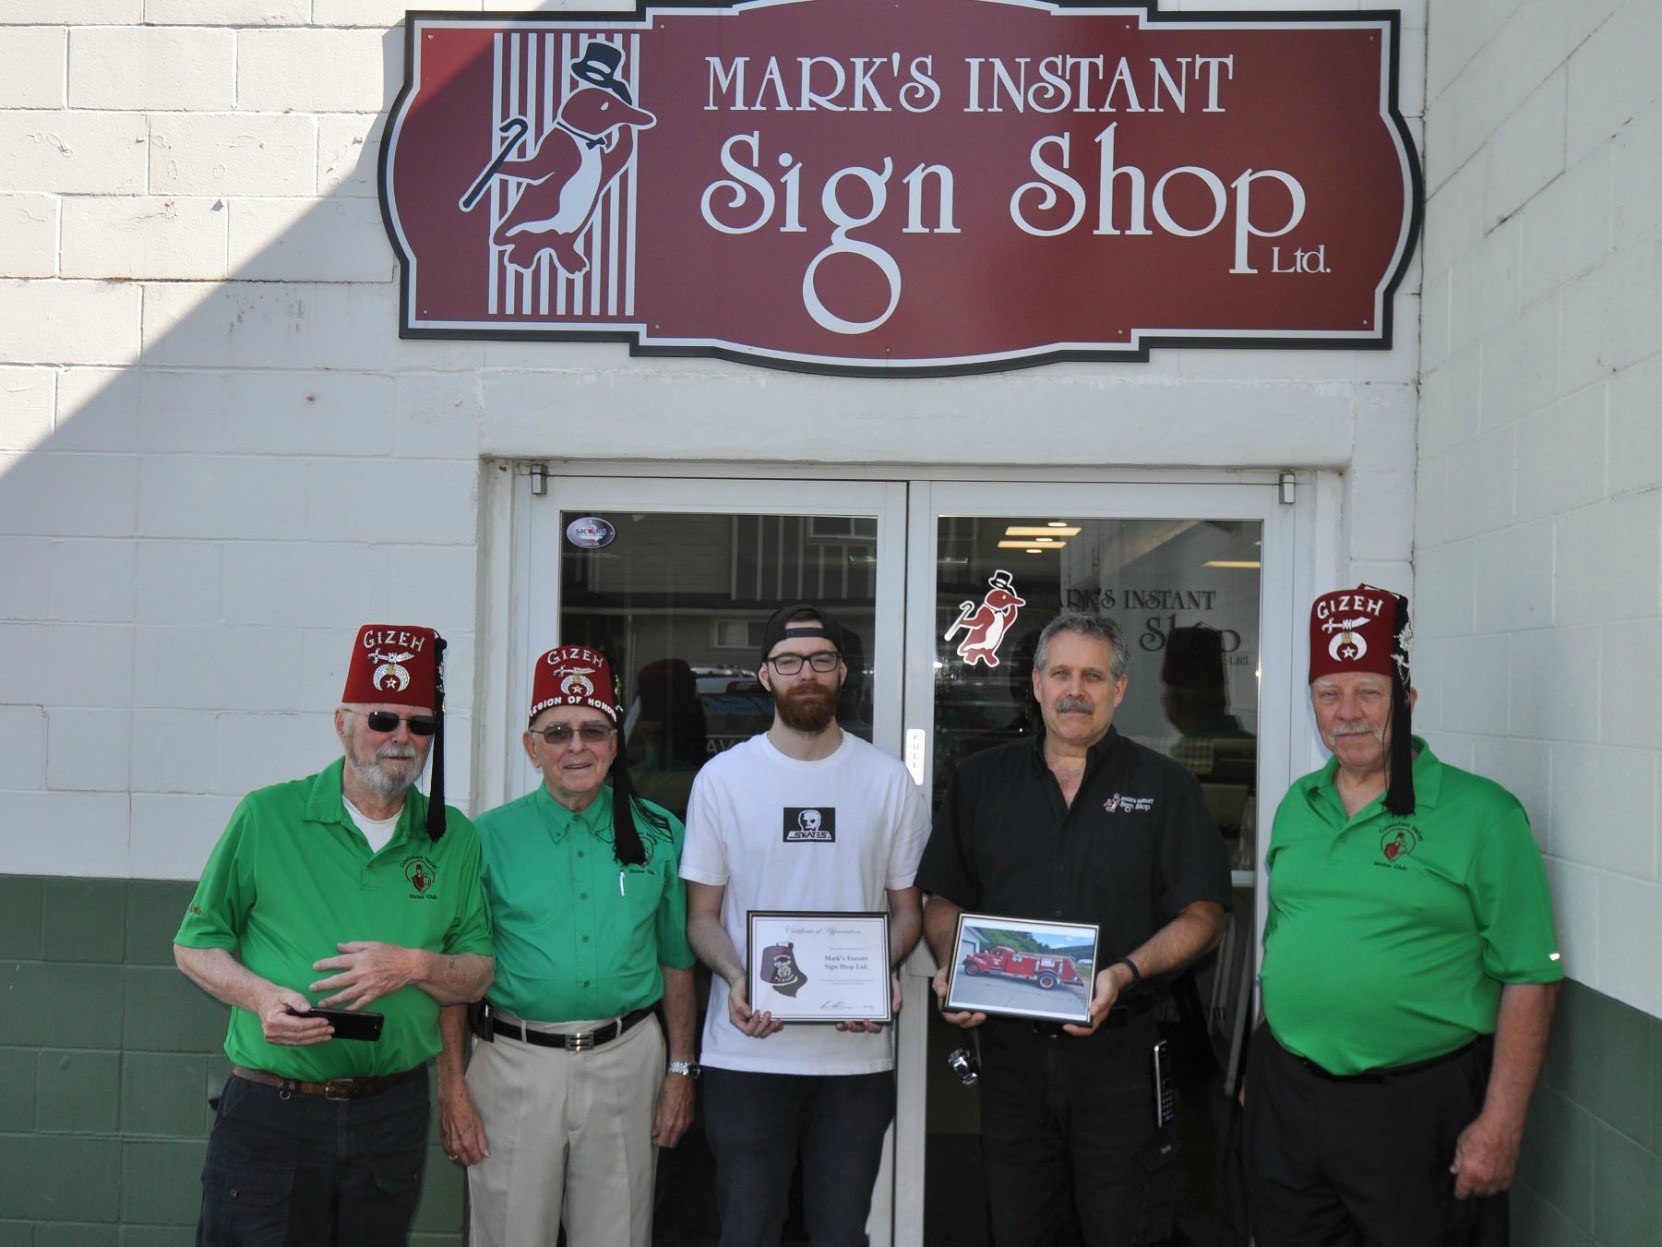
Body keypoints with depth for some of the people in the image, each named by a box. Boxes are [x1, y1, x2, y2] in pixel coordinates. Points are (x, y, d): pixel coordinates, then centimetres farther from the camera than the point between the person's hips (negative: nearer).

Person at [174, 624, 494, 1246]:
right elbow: (195, 945, 3)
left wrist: (416, 966, -11)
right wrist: (261, 996, -16)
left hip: (394, 1116, 3)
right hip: (270, 1114, -2)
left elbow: (478, 974, 9)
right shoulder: (267, 816, -2)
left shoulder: (454, 839, 6)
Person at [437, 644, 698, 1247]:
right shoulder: (490, 837, 0)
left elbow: (677, 960, 11)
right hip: (516, 1061, -1)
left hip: (627, 1062, 2)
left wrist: (681, 1068, 8)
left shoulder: (658, 834, 5)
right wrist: (452, 1085, -5)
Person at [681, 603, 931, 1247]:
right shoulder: (723, 778, 2)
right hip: (748, 1047, -1)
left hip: (857, 1047, 1)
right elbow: (702, 914, 4)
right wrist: (736, 980, -15)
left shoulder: (888, 780, 5)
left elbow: (907, 908, 10)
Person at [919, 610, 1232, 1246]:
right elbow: (943, 899, 13)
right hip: (1010, 1048, 2)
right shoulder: (981, 780, 10)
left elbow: (1203, 913, -1)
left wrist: (1125, 973, -16)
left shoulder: (1166, 786, 3)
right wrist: (951, 966, -7)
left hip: (1120, 1050, -2)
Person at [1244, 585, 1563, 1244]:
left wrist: (1499, 1126, -16)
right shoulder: (1297, 806, 9)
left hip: (1417, 1111, -5)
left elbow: (1529, 979, -12)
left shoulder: (1481, 813, -10)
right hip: (1285, 1097, 5)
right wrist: (1260, 1068, 15)